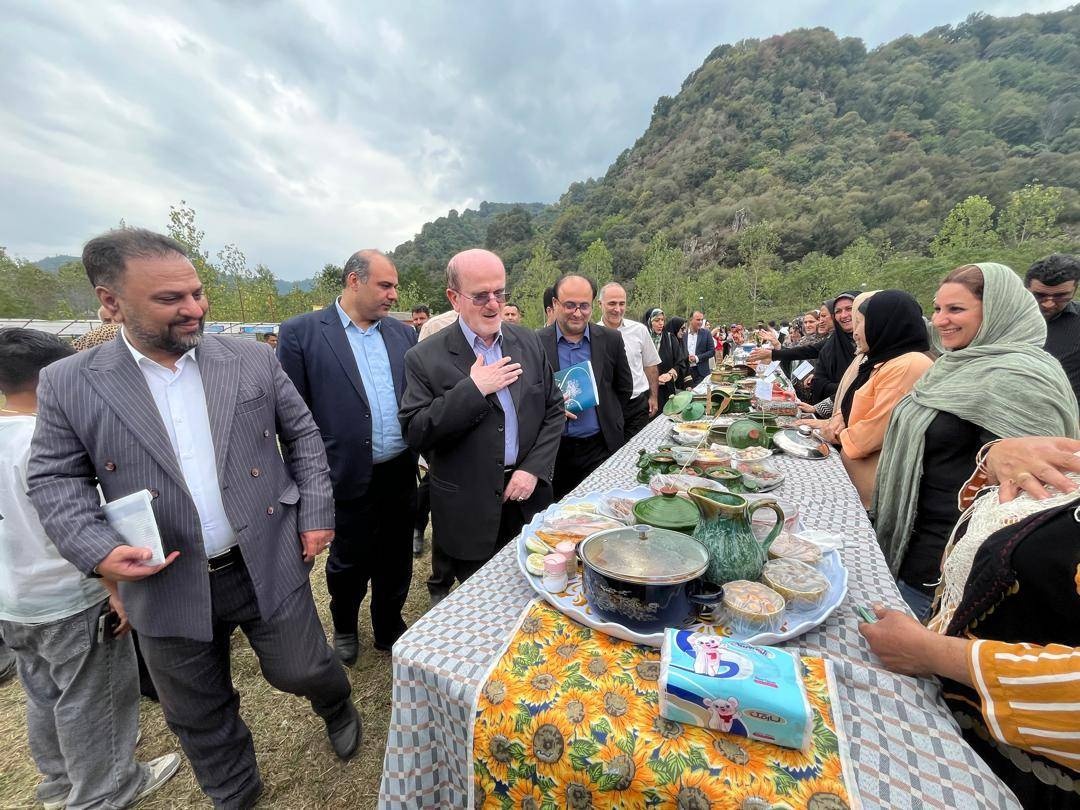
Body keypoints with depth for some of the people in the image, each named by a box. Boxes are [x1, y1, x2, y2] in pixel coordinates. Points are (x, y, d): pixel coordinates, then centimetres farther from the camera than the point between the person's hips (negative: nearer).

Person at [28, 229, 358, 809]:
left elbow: (303, 435, 1)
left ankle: (337, 707, 51)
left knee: (301, 671, 14)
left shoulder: (252, 359, -4)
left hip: (271, 566, -1)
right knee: (199, 715, 21)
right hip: (169, 587, 1)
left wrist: (316, 513, -3)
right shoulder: (70, 383, -4)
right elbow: (54, 478, 2)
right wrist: (98, 549, -15)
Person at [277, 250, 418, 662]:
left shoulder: (403, 332, 6)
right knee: (349, 562, 18)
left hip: (401, 473, 4)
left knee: (396, 561, 18)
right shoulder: (301, 331, -7)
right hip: (349, 477, -3)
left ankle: (389, 629, 44)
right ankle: (344, 628, 48)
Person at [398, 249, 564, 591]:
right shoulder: (425, 358, -10)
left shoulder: (529, 342, 2)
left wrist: (534, 469, -8)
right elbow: (414, 433, -15)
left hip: (529, 500, 4)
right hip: (470, 511, -3)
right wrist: (472, 389, -23)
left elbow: (554, 410, 4)